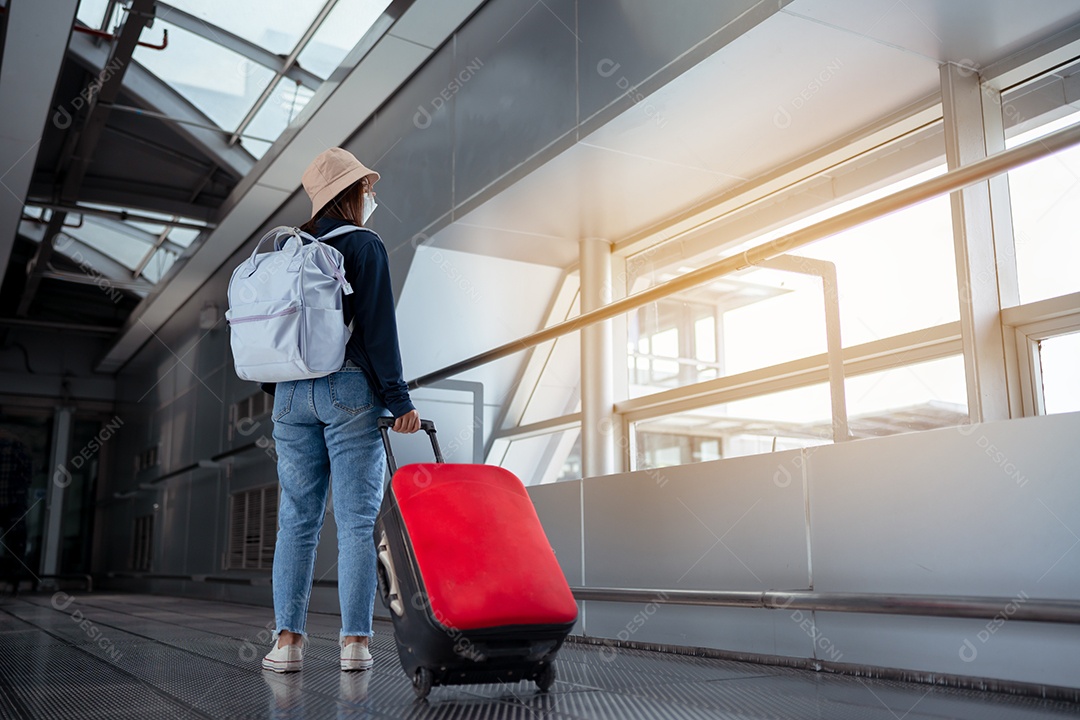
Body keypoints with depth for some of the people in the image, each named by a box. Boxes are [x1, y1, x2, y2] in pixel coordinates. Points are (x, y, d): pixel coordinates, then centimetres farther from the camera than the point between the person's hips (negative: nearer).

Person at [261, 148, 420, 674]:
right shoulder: (364, 246, -3)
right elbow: (378, 329, -10)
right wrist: (399, 400, -9)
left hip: (292, 392, 5)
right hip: (349, 390, -5)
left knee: (296, 519, 7)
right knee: (356, 521, -1)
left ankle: (287, 640, 6)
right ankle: (354, 641, 0)